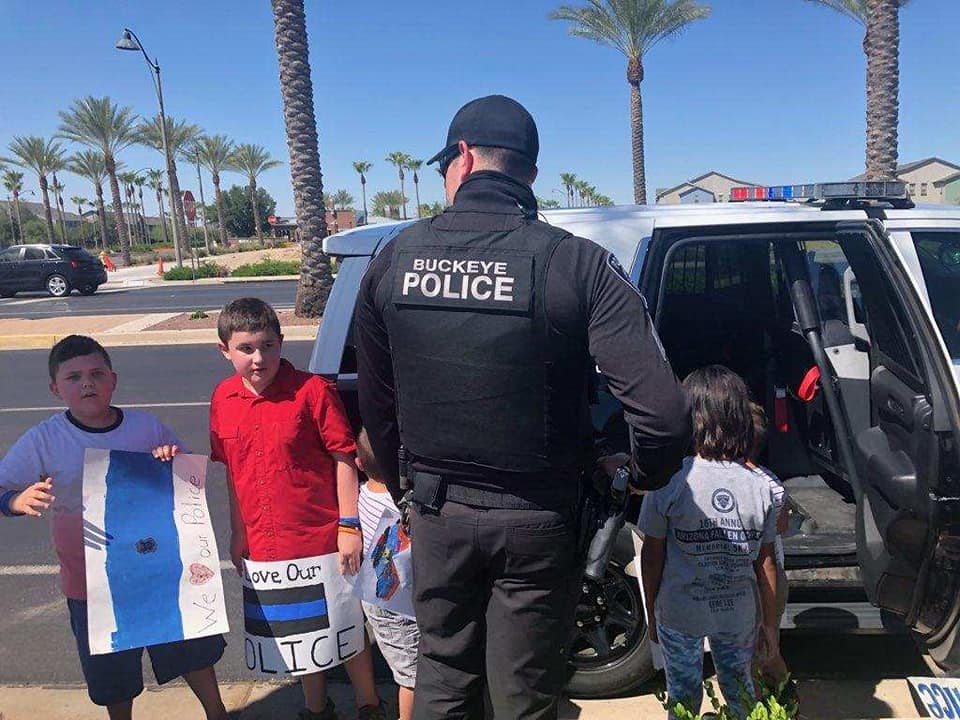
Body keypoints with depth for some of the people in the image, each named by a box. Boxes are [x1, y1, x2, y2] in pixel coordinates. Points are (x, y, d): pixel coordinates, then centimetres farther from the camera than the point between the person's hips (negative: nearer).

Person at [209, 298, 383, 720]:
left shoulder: (313, 390, -15)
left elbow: (343, 458, -12)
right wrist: (238, 533, 12)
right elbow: (233, 472, 9)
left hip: (323, 540, -4)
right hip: (265, 547, 5)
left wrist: (348, 526, -14)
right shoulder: (223, 400, 0)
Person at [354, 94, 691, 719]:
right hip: (536, 523, -2)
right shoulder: (577, 263, -16)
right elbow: (664, 411, -23)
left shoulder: (396, 257, -6)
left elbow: (375, 402, 3)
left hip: (437, 512, 3)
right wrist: (647, 475, 0)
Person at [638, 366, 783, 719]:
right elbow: (766, 565, -3)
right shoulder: (760, 487, -11)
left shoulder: (668, 484, -19)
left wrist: (652, 613, 4)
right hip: (740, 616, 3)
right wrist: (771, 623, 10)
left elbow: (652, 558, -11)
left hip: (678, 614, -2)